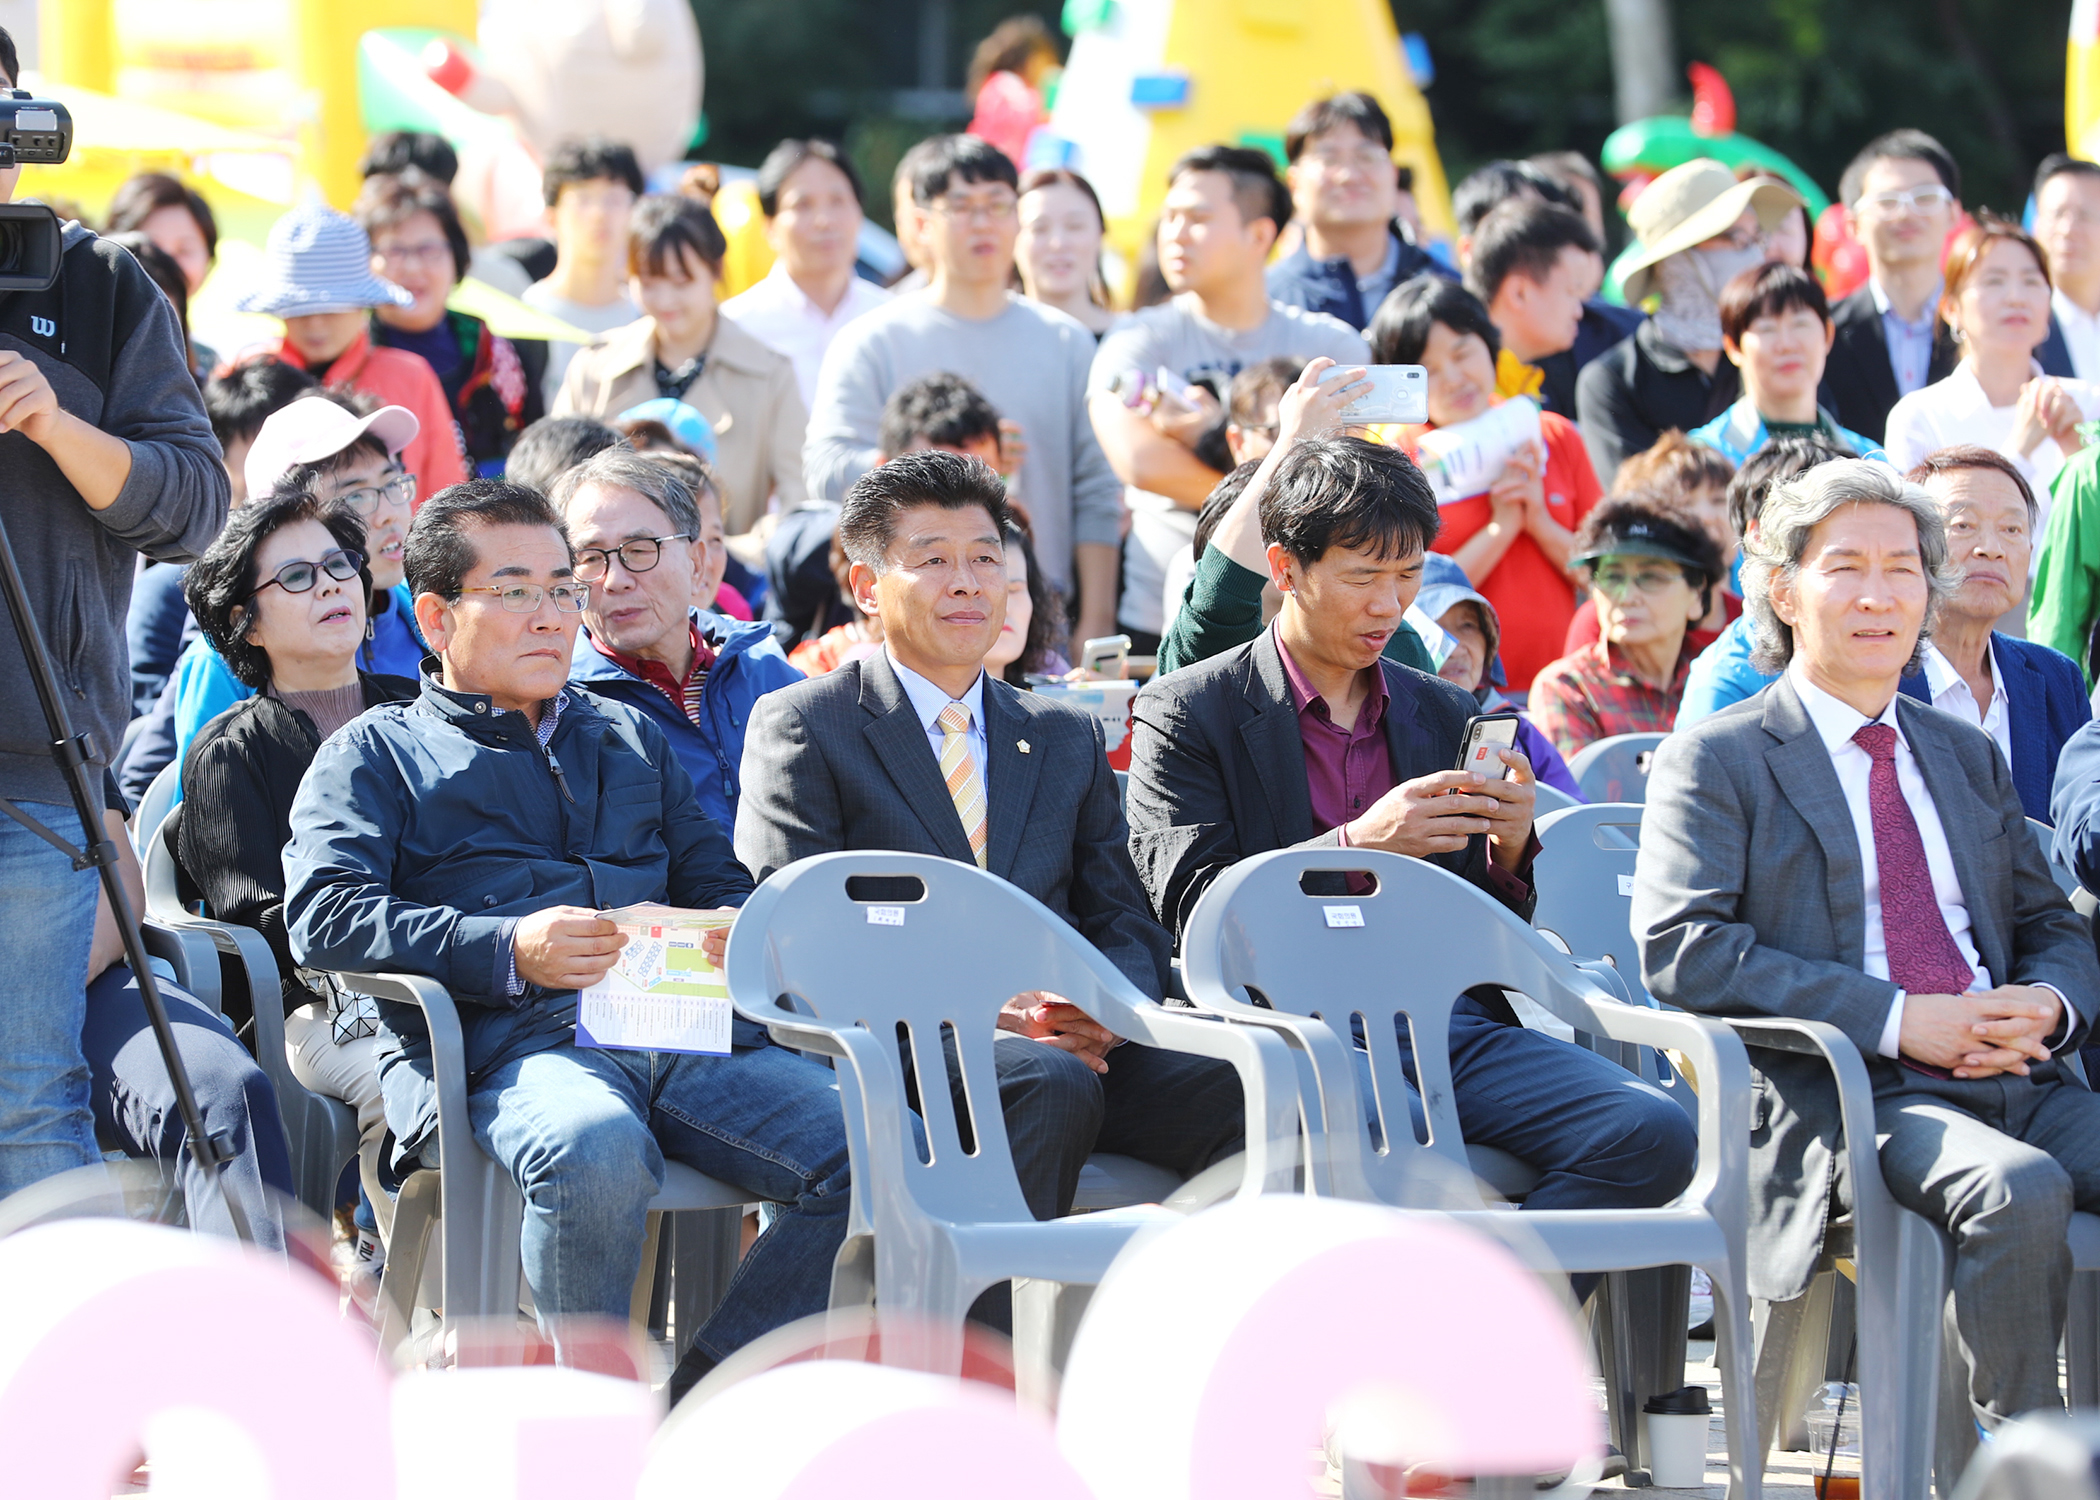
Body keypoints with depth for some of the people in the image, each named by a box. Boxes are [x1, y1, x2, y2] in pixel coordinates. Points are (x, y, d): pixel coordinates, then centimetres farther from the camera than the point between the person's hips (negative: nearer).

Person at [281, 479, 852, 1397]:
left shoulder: (629, 739, 35)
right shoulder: (376, 755, 18)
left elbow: (717, 881, 28)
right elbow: (324, 917, 1)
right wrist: (509, 951, -16)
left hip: (685, 1034, 5)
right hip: (505, 1044, -5)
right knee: (594, 1152, -41)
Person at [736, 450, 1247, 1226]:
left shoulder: (1068, 739, 25)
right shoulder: (802, 726, 9)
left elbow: (1128, 924, 20)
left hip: (1072, 1043, 5)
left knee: (1239, 1089, -25)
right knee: (1054, 1084, -37)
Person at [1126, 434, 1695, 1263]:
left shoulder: (1449, 717, 22)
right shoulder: (1185, 713, 9)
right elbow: (1190, 903, -3)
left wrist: (1510, 852, -1)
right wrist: (1357, 847, -14)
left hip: (1456, 1025, 5)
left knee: (1652, 1132, -23)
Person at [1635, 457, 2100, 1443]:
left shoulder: (1968, 760, 26)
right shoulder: (1716, 761, 7)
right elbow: (1681, 949, -7)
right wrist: (1895, 1021, -14)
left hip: (2016, 1084, 5)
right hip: (1842, 1094, -5)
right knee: (2020, 1188, -36)